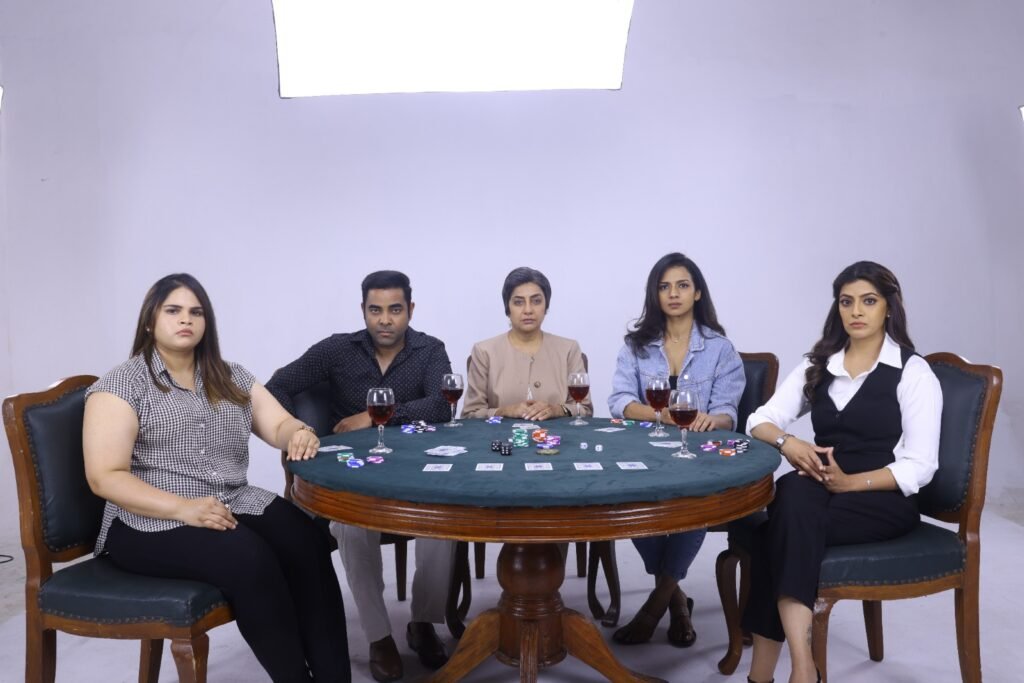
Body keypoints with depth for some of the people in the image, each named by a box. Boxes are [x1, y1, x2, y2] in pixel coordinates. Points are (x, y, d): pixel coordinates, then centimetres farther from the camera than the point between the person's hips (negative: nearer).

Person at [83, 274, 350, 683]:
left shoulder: (231, 378, 14)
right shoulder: (121, 384, -2)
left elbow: (280, 426, 11)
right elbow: (106, 477, -10)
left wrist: (299, 434, -16)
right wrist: (183, 508, -24)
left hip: (234, 506, 5)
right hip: (150, 523, -4)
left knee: (306, 541, -26)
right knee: (248, 557, -33)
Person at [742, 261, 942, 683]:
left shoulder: (913, 372, -2)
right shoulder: (818, 365, 12)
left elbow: (920, 467, -8)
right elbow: (760, 421, 8)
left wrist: (850, 482, -21)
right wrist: (787, 442, -15)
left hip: (885, 502, -4)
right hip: (819, 494, 4)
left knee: (790, 508, -33)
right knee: (791, 495, -34)